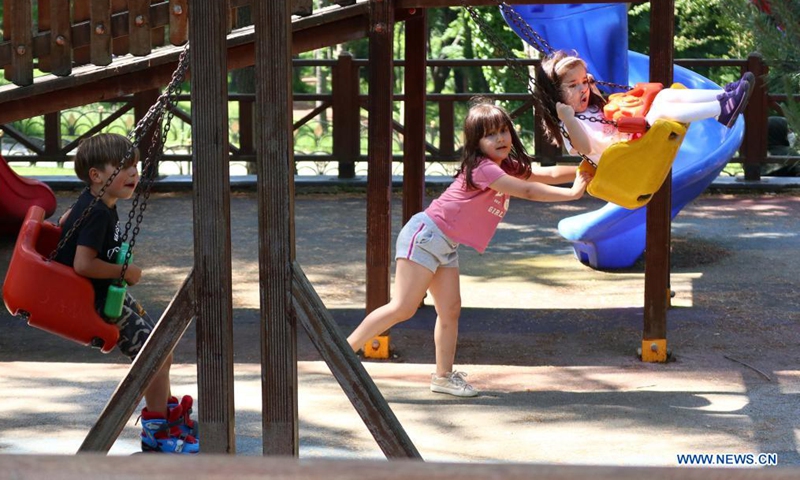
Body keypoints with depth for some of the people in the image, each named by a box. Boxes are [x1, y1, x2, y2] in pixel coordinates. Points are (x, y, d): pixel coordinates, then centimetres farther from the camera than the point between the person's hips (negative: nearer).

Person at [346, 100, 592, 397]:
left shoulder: (507, 167, 12)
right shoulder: (483, 169, -19)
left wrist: (586, 171, -2)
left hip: (445, 247, 10)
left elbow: (548, 174, 9)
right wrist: (573, 193, -20)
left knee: (450, 310, 5)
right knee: (403, 308, -13)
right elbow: (528, 191, -23)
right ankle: (345, 351, -9)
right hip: (425, 235, -10)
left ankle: (444, 376, 10)